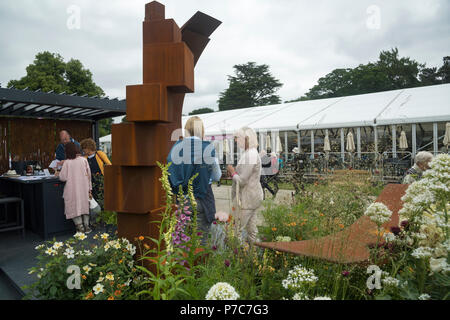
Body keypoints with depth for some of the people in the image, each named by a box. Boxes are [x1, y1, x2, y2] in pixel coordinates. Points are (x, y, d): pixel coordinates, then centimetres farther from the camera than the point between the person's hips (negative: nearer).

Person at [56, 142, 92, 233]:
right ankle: (86, 226, 13)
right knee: (84, 205, 14)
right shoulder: (84, 160, 0)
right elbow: (88, 175, 1)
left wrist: (58, 174, 15)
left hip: (72, 190, -2)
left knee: (74, 206, 8)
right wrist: (89, 189, 8)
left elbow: (63, 178, -8)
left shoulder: (67, 162, -7)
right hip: (84, 188, 3)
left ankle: (80, 226, 5)